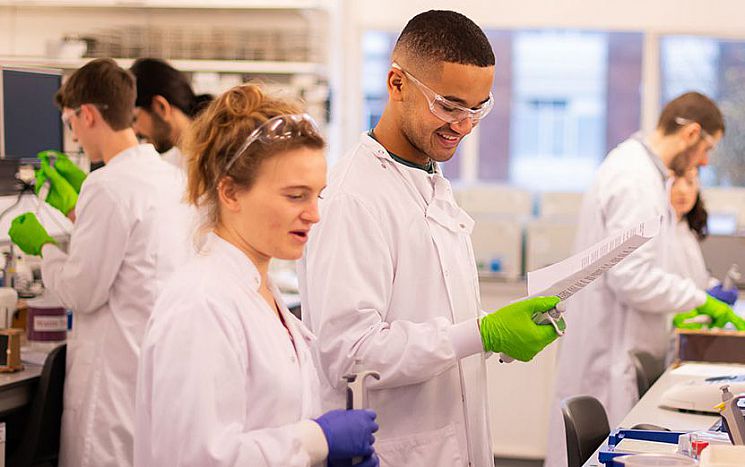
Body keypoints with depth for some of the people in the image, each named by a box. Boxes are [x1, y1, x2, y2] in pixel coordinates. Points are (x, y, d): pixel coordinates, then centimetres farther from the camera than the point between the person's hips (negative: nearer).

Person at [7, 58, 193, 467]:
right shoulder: (171, 177, 8)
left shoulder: (109, 185, -18)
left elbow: (81, 292, -14)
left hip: (116, 370, -8)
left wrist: (44, 246, 3)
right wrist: (75, 210, 22)